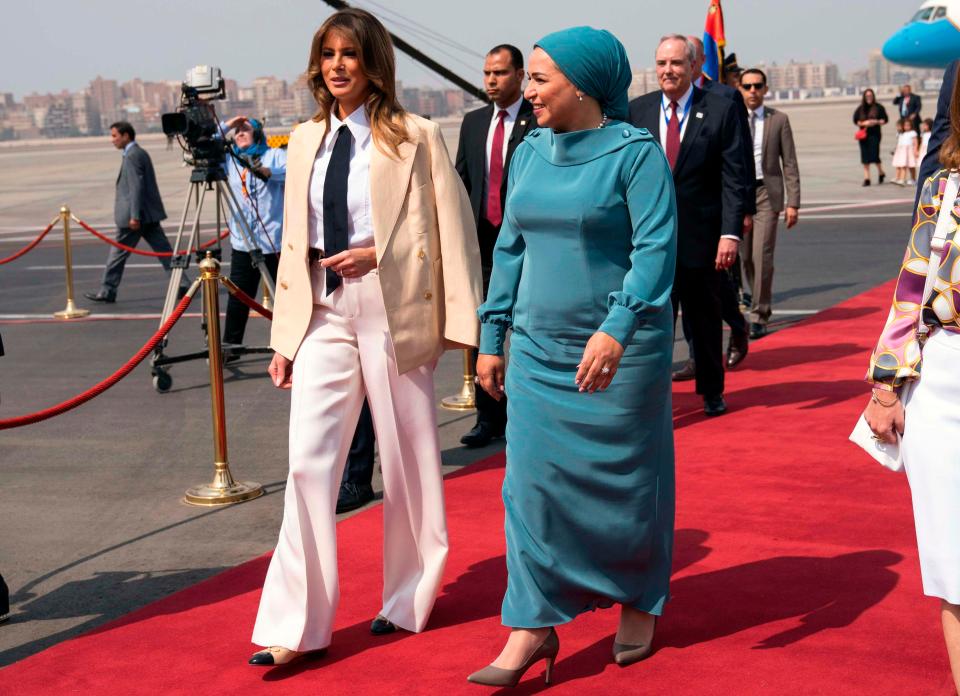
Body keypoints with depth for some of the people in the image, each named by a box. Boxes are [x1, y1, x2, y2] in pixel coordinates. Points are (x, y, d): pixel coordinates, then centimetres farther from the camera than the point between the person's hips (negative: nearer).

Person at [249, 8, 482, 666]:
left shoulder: (416, 137, -2)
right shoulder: (306, 141, 12)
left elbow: (452, 231, -4)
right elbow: (294, 241, 14)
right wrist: (285, 336, 10)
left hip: (394, 312, -4)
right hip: (324, 315, 4)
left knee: (408, 461, 8)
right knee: (309, 462, -3)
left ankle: (407, 600, 26)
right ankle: (294, 626, 1)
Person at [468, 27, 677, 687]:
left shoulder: (636, 151, -9)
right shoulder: (530, 151, 9)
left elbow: (657, 248, -18)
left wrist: (616, 329, -29)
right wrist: (492, 336, 12)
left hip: (620, 350, -5)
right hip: (540, 352, 5)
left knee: (626, 480, 9)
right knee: (532, 481, 0)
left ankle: (639, 603, 30)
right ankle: (531, 628, 5)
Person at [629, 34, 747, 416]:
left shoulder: (720, 109, -3)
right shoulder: (636, 110, 3)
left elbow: (734, 177, -6)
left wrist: (731, 231, -13)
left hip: (701, 236, -1)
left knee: (706, 318, 15)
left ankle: (712, 391, 32)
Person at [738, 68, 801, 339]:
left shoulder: (779, 120, 2)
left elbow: (789, 164, 1)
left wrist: (793, 202, -5)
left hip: (767, 193, -2)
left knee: (762, 256, -10)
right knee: (746, 257, 7)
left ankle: (759, 317, -3)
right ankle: (760, 303, 28)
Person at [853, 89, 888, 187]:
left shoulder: (878, 107, 1)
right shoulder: (860, 109, 6)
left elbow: (885, 120, 2)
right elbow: (855, 120, 6)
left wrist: (876, 122, -15)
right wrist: (864, 123, -11)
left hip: (875, 134, -3)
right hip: (863, 134, 3)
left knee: (874, 155, -10)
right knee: (865, 157, 2)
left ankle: (881, 173, 17)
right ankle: (866, 178, 7)